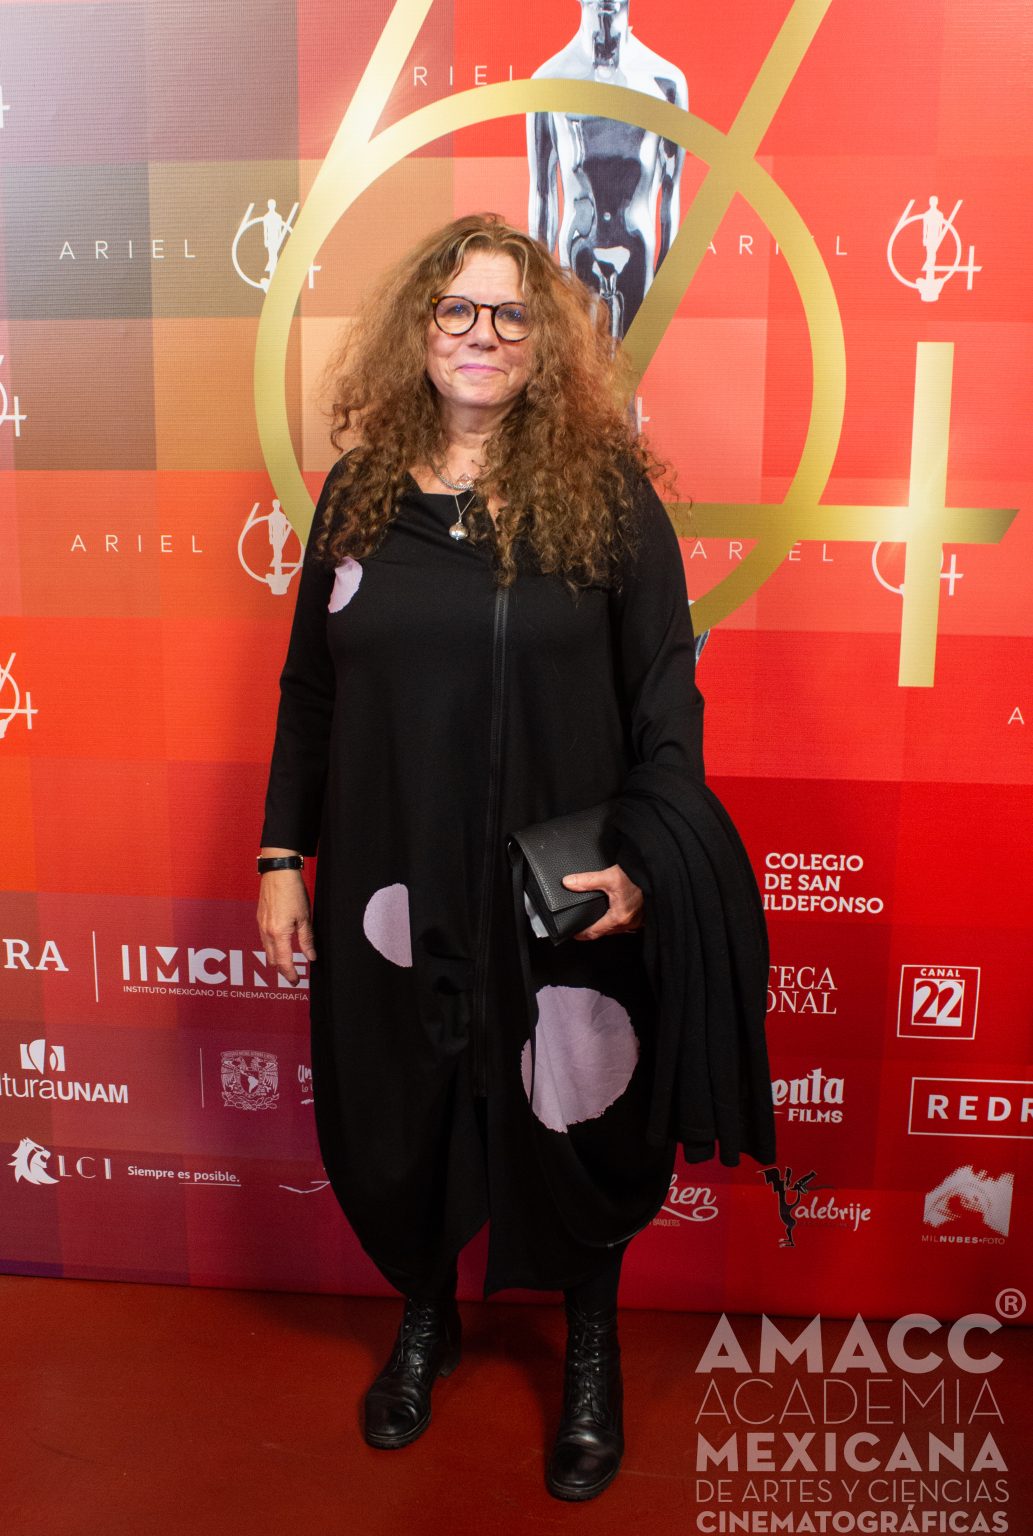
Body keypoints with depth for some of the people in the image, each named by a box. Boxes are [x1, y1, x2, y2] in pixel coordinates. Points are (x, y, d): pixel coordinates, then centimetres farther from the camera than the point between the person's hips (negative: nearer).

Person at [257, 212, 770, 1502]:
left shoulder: (606, 493, -4)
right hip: (389, 887, 3)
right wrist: (281, 857, 6)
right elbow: (307, 688, 8)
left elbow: (666, 699, -5)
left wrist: (643, 861, -16)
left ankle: (592, 1357, 42)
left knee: (569, 1123, 13)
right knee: (396, 1116, 17)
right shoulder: (360, 492, 5)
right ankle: (424, 1318, 48)